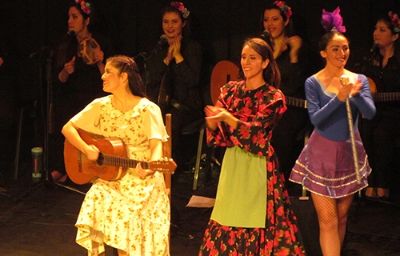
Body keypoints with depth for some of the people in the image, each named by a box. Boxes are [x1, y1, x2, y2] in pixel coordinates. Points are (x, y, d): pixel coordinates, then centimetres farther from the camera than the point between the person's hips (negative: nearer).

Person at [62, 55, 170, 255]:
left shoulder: (147, 109, -8)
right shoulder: (100, 106, 3)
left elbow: (156, 144, -17)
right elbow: (68, 128, 5)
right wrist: (86, 149, -13)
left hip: (141, 180, -3)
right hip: (109, 176, 3)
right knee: (96, 204, -25)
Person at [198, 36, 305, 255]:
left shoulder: (273, 97, -5)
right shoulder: (230, 90, 7)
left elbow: (256, 133, -17)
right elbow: (218, 137, 3)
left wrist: (227, 117, -30)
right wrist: (212, 121, -19)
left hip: (259, 166, -4)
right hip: (233, 163, 4)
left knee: (257, 224, -2)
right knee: (228, 223, 7)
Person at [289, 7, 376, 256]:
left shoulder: (360, 79, 0)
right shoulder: (313, 82, -8)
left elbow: (370, 113, -12)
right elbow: (316, 119, -18)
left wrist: (356, 94, -29)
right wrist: (339, 97, -29)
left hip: (350, 154, 3)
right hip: (323, 155, -3)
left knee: (342, 216, 13)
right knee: (328, 220, -5)